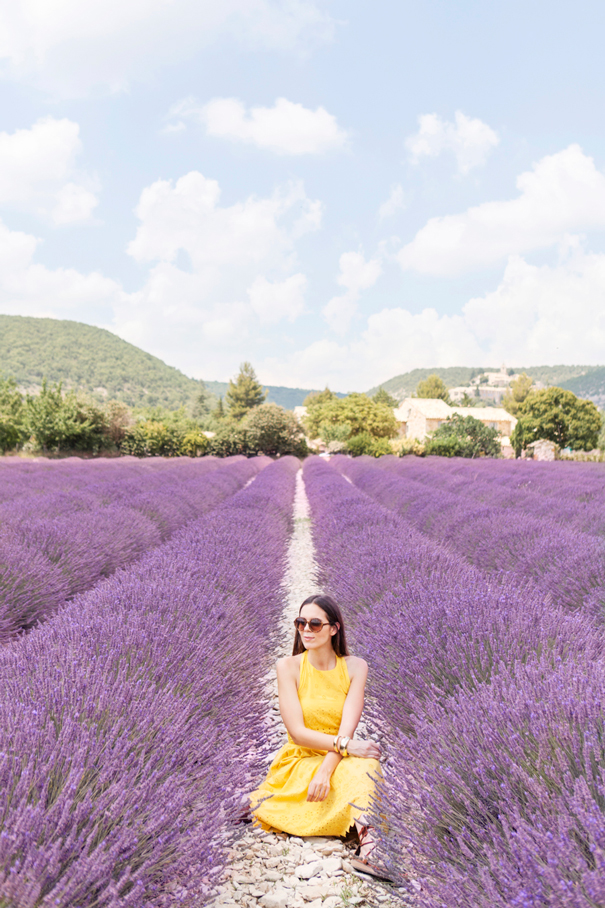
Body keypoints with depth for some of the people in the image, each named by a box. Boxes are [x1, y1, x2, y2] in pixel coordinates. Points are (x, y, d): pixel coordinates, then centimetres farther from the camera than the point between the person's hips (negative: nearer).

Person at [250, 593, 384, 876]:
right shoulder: (289, 666, -5)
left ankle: (370, 849, -48)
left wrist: (325, 771, -27)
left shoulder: (355, 667, -2)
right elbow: (297, 732, -12)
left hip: (342, 762, 0)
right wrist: (345, 745, -25)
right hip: (299, 762, 0)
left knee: (364, 763, -33)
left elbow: (347, 728, -12)